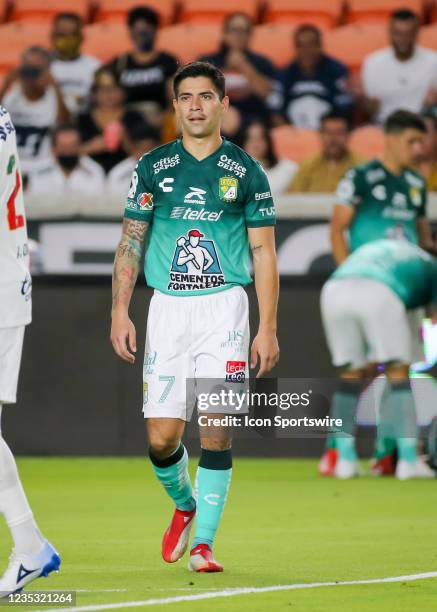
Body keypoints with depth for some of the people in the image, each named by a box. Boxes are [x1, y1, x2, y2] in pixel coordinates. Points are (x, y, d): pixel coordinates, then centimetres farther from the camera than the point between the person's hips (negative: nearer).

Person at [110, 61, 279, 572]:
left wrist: (268, 328, -2)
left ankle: (203, 543, 0)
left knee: (216, 432, -8)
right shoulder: (153, 167, 7)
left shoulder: (245, 172, 3)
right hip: (167, 307, 1)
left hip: (224, 306, -1)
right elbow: (130, 242, 9)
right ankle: (184, 506, 28)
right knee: (161, 437, -2)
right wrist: (119, 312, 0)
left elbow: (264, 253, 4)